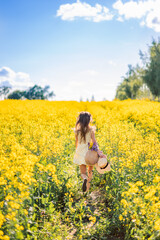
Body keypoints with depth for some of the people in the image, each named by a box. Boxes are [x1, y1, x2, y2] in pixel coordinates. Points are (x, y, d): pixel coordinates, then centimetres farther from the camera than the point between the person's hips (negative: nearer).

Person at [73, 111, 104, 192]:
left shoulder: (77, 131, -3)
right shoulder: (91, 129, -9)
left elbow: (76, 142, 6)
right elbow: (94, 141, -17)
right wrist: (98, 150, -21)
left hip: (80, 153, 1)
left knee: (83, 172, 4)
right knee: (90, 170, 23)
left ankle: (85, 179, -26)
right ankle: (89, 181, 27)